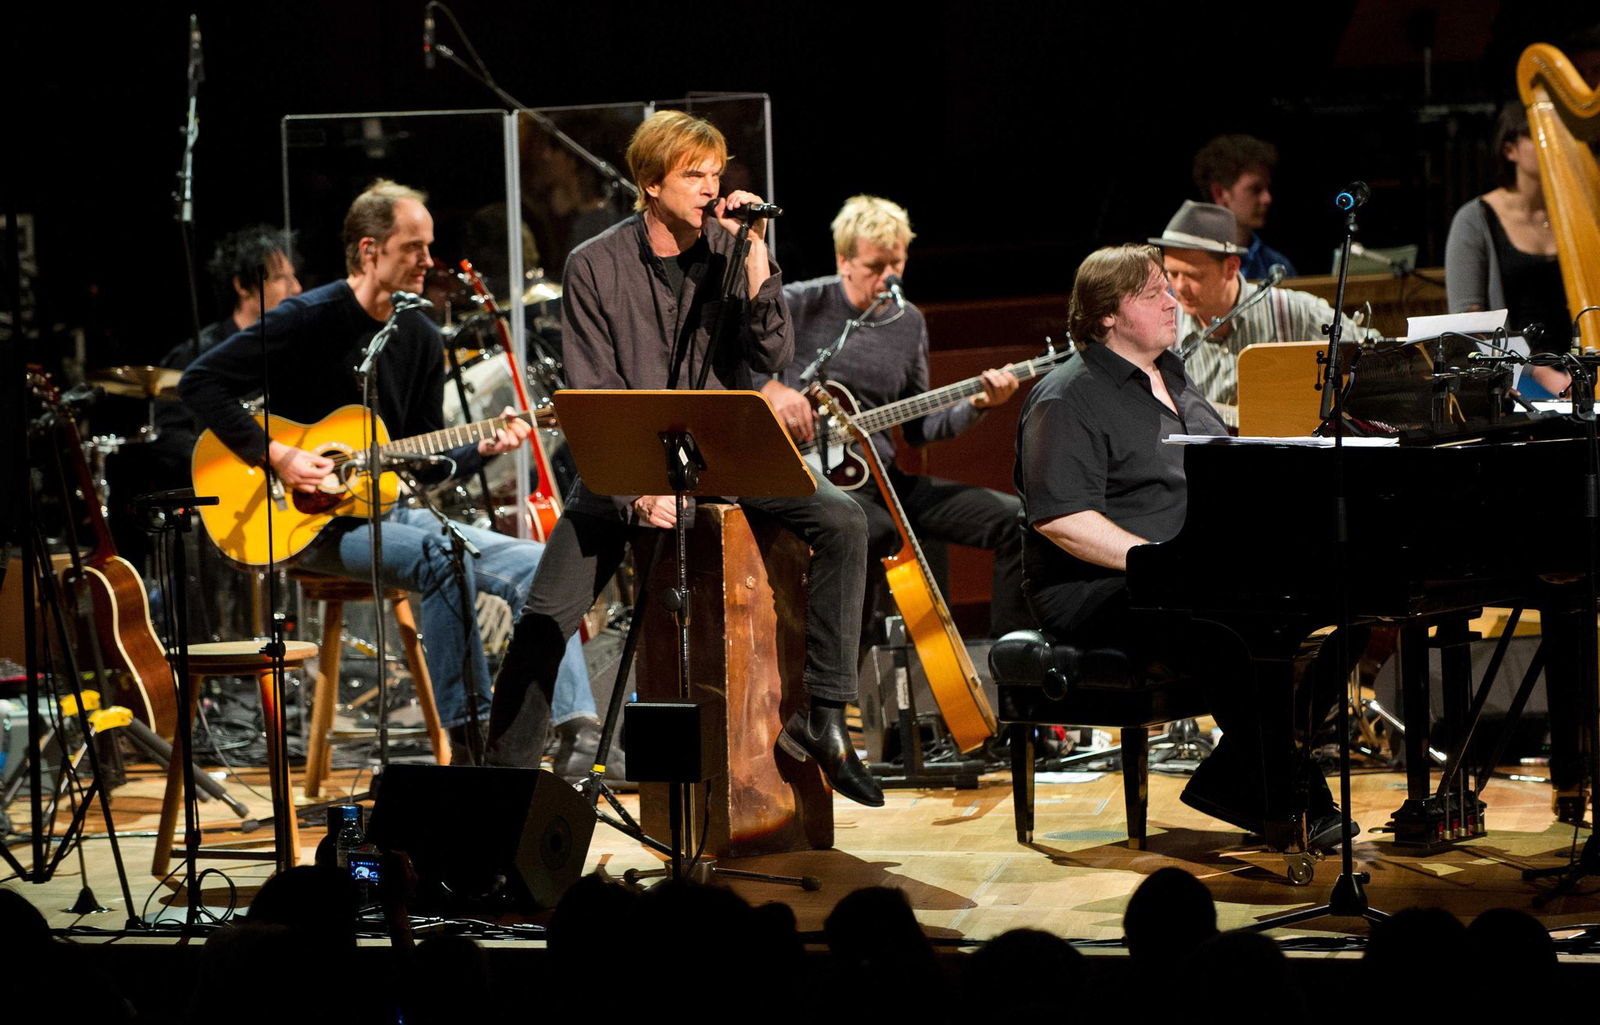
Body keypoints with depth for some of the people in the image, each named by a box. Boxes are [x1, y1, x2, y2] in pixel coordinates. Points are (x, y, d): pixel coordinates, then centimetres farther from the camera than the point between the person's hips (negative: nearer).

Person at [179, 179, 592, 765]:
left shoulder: (421, 340, 10)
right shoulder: (310, 320, -9)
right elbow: (201, 381, -14)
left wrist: (480, 450, -8)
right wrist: (275, 455, -20)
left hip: (387, 511, 7)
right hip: (310, 523, -7)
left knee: (535, 566, -9)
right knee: (442, 557, -33)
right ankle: (467, 737, -29)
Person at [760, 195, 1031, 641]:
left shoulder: (909, 323, 14)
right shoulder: (801, 304, -4)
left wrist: (974, 405, 1)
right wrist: (772, 389, -22)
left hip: (884, 476, 7)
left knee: (1014, 520, -5)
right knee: (875, 533, -40)